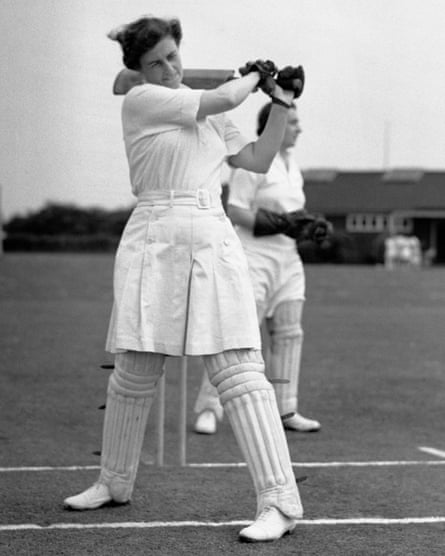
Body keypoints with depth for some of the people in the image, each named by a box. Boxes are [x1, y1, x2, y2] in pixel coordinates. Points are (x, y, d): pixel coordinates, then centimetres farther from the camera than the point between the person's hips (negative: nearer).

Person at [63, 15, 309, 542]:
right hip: (154, 241, -3)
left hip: (213, 239, 3)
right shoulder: (139, 100, 0)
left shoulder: (209, 115, 18)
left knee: (239, 372, -8)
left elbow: (258, 159, 18)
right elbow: (223, 98, -6)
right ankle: (114, 483, 28)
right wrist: (253, 74, 12)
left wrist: (281, 103, 12)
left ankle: (279, 502, -11)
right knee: (133, 372, 6)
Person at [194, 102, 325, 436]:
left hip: (287, 258, 8)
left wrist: (308, 227, 4)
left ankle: (285, 410, 14)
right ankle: (209, 408, -6)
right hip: (254, 256, -8)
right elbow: (235, 211, -13)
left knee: (288, 333, 7)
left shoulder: (292, 166, 16)